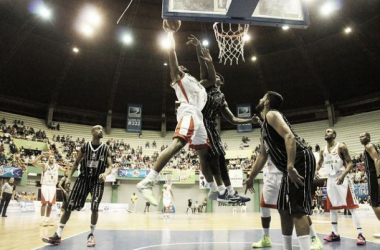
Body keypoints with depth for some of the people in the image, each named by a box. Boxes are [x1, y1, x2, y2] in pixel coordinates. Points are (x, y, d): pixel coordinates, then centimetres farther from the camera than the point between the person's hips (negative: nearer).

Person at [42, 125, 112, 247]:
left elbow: (110, 166, -5)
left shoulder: (106, 149, -4)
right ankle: (57, 235, 10)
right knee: (69, 206, 0)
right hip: (83, 178, 1)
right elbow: (76, 163, 7)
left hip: (97, 180, -1)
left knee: (94, 208, -11)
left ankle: (91, 235, 9)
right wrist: (69, 177, -1)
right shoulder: (85, 147, -2)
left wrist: (105, 173, -26)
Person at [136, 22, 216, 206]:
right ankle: (147, 183, -41)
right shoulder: (178, 76, 15)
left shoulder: (196, 83, 36)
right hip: (188, 114, -9)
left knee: (204, 154, 11)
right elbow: (172, 52, 7)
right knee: (177, 144, -31)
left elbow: (212, 80, 46)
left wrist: (209, 62, 38)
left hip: (198, 118, 9)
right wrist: (171, 33, 16)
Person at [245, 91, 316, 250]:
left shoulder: (271, 115, -5)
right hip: (290, 168, 10)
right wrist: (251, 178, 32)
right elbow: (262, 156, 29)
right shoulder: (264, 127, 24)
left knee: (296, 209, -15)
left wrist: (290, 166, -32)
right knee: (284, 209, 14)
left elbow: (290, 137, -22)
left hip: (301, 162, -10)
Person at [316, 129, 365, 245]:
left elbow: (350, 163, -13)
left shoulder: (341, 147, -10)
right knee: (332, 207, 8)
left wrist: (343, 175, -28)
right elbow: (319, 164, 19)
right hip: (331, 179, 6)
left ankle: (360, 235, -2)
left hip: (343, 178, -6)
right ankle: (335, 234, 16)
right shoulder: (322, 151, 7)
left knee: (351, 207, -6)